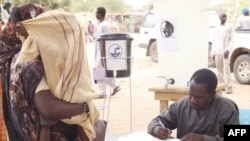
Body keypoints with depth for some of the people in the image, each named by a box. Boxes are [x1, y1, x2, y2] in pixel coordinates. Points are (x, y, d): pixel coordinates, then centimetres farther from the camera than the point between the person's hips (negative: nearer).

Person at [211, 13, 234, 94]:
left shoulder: (229, 27, 5)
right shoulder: (216, 29, 18)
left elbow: (231, 40, -1)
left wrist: (228, 50, -14)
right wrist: (213, 52, 10)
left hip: (225, 52, -4)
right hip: (217, 52, 4)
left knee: (226, 69, -12)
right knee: (219, 70, 5)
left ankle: (229, 87, -14)